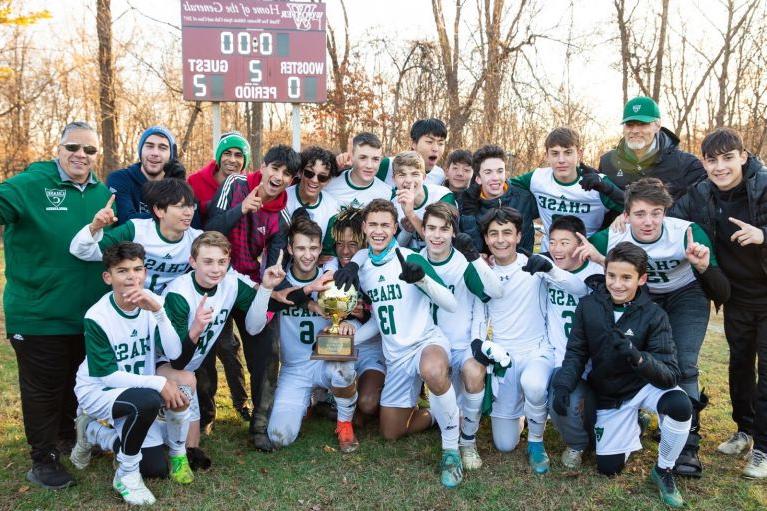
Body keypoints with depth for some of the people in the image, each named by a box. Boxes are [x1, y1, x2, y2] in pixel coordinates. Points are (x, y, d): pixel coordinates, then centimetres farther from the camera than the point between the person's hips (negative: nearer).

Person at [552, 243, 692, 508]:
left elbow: (671, 375, -26)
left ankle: (663, 470, -5)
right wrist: (562, 385, -26)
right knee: (608, 468, 5)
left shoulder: (654, 315, -20)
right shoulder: (588, 306, -13)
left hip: (645, 385, -2)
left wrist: (637, 357, -47)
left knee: (680, 405, -35)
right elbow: (576, 353, -7)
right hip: (609, 396, 2)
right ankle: (631, 428, 38)